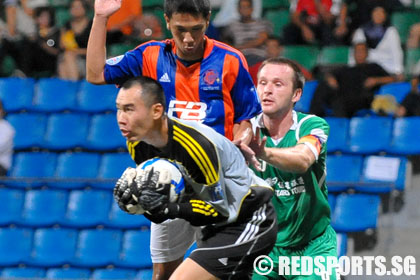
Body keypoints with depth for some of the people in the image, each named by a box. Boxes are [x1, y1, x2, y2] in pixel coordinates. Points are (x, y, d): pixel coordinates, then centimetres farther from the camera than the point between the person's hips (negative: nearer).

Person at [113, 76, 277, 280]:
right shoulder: (137, 144, -6)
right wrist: (135, 200, -19)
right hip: (216, 226, 9)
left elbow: (221, 210, -23)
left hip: (248, 223, -9)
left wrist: (169, 209, -34)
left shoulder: (196, 144, -30)